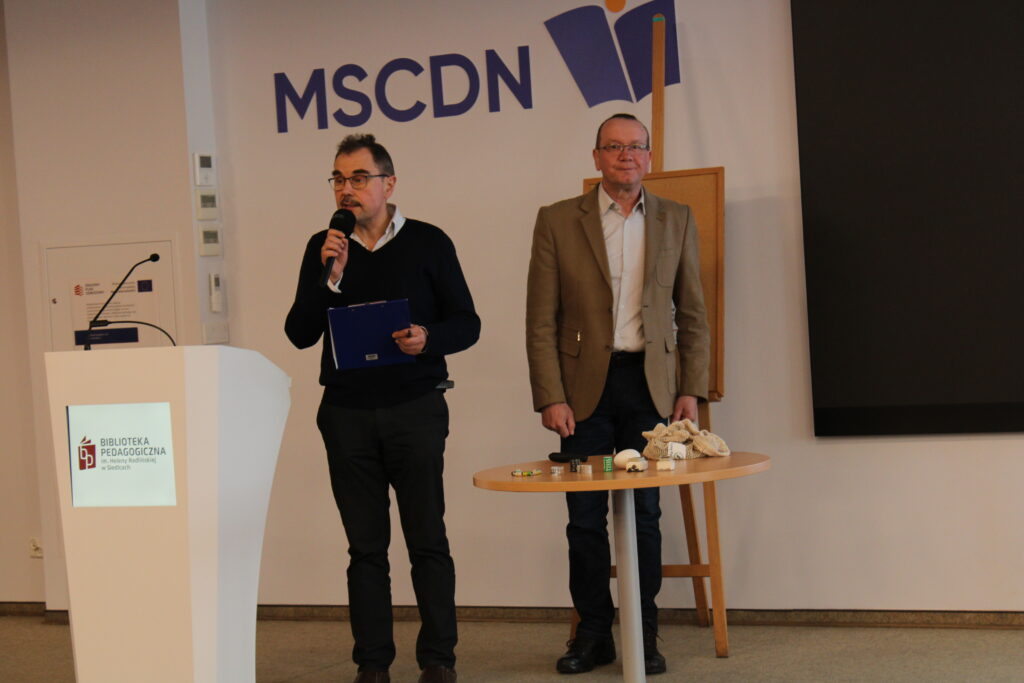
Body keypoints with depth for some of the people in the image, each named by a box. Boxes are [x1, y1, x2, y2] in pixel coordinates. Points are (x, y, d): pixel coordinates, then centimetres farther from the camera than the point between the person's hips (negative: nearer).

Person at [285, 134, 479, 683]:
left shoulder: (428, 243, 2)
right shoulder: (323, 248, 8)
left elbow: (467, 324, 4)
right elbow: (299, 333, 2)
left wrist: (428, 339, -17)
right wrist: (329, 277, -11)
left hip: (415, 408, -2)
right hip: (347, 411, 2)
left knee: (427, 539, 0)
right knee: (365, 545, 6)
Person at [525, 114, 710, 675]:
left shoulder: (676, 220, 8)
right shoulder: (558, 221, 2)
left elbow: (692, 315, 9)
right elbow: (541, 321, -1)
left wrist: (691, 391, 1)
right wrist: (549, 397, -8)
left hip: (650, 384, 1)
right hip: (585, 385, -1)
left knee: (645, 513, 4)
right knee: (585, 517, 3)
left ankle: (644, 635, 14)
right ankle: (593, 632, 15)